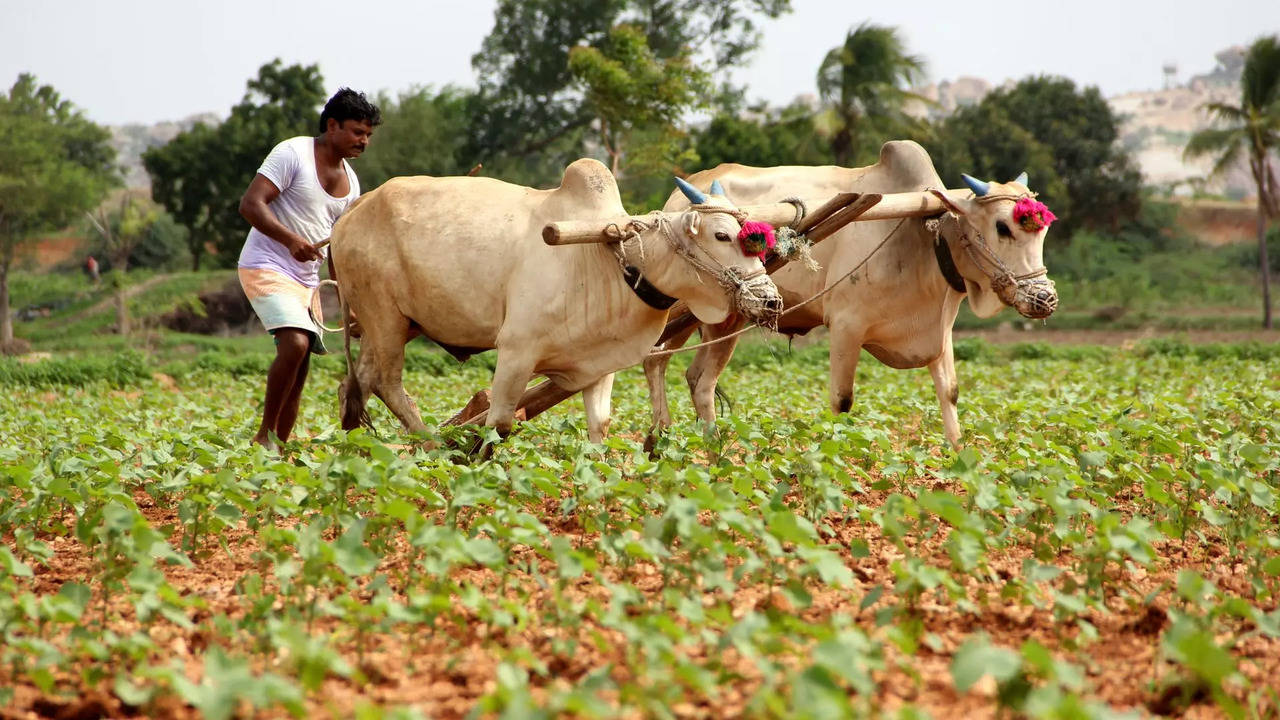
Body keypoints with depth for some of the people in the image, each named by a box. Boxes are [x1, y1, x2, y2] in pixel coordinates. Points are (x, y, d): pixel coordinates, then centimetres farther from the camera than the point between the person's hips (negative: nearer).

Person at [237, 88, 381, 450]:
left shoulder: (350, 181, 13)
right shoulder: (293, 153, -10)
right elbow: (250, 204, -18)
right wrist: (291, 239, -31)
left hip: (307, 280, 8)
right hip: (266, 267, -8)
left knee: (300, 366, 5)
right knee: (296, 343, -25)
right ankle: (265, 435, -14)